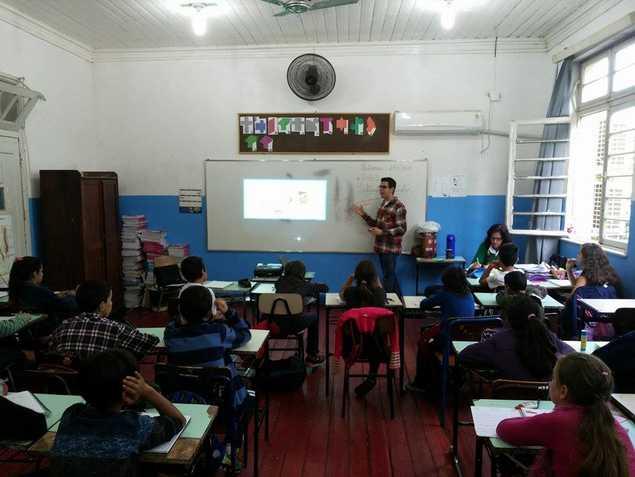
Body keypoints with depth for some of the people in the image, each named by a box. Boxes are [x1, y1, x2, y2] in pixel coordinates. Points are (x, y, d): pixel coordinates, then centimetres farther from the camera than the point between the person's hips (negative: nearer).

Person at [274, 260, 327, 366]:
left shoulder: (280, 282, 10)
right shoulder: (303, 285, 0)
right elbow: (325, 288, 11)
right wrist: (312, 288, 31)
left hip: (274, 323, 4)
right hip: (292, 325, -4)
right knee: (314, 317, 25)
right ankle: (312, 357, 31)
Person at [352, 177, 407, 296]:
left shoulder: (398, 206, -13)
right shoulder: (383, 203, 12)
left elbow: (402, 229, -17)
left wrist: (382, 232, -23)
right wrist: (363, 214, 9)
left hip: (391, 248, -9)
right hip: (382, 247, 9)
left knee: (389, 277, -1)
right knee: (390, 276, 16)